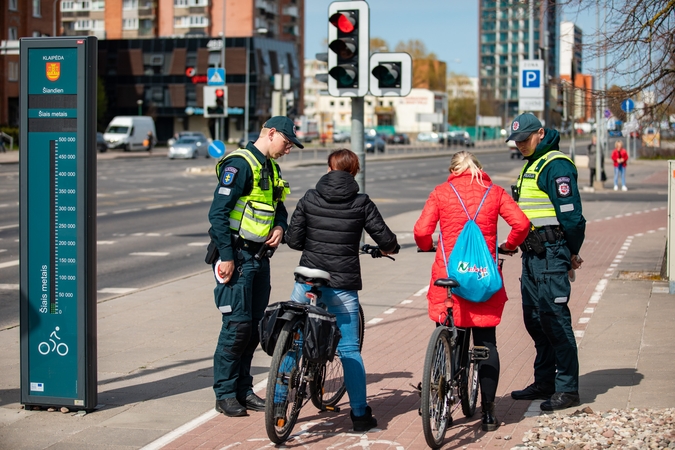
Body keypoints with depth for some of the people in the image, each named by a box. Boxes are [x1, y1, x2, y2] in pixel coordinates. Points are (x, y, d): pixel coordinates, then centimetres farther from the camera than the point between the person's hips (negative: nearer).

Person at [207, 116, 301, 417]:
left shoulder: (270, 167, 16)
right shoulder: (240, 164, -13)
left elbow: (278, 206, 27)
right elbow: (218, 212, -18)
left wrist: (280, 226, 4)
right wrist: (226, 256, -20)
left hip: (259, 257, 9)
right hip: (236, 256, -9)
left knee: (255, 324, 10)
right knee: (237, 324, -9)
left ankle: (243, 389, 19)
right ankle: (225, 394, 0)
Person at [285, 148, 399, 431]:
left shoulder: (309, 199, 1)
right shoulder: (361, 203, -4)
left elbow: (293, 240, 0)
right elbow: (386, 240, -4)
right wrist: (390, 248, 19)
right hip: (343, 285, -1)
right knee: (349, 350, 6)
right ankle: (360, 413, 7)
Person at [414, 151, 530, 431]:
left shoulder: (441, 193, 3)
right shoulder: (494, 192, 6)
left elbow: (421, 231, -7)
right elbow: (521, 223, -5)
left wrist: (427, 247, 15)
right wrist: (509, 246, 13)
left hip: (448, 276, -1)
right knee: (486, 343, 9)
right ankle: (488, 412, 8)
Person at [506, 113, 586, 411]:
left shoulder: (556, 165, -13)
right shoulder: (531, 165, 19)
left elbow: (570, 213, -17)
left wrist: (573, 252, -11)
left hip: (551, 253, -10)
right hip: (532, 253, 10)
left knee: (555, 318, -9)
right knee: (535, 319, 14)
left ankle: (567, 389, -4)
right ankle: (544, 382, 23)